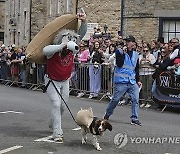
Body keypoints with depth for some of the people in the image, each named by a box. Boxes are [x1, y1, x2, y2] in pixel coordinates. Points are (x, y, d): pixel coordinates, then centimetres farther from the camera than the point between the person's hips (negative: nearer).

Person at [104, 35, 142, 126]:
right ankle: (107, 114, 24)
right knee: (115, 99, 3)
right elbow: (119, 64, -13)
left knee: (135, 99, -6)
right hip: (121, 81, -4)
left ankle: (134, 119, 0)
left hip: (132, 81, 4)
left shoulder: (135, 54, 14)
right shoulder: (120, 52, -1)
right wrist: (123, 54, -17)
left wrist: (138, 80, 17)